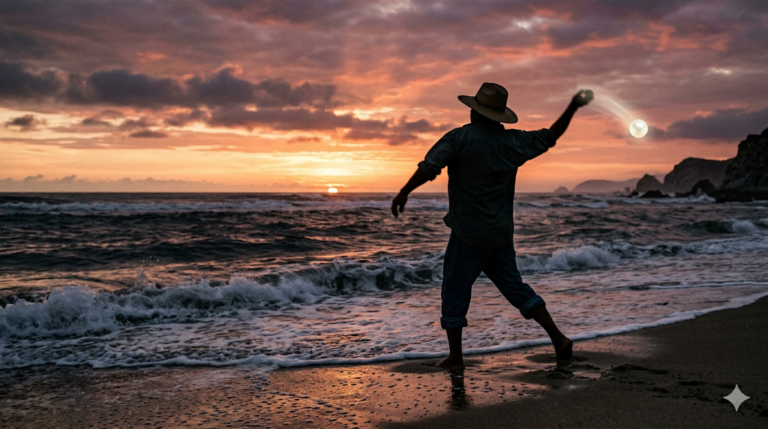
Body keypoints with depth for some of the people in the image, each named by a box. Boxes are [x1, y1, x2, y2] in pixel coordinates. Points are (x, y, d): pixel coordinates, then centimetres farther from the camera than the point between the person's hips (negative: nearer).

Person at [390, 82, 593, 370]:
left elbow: (429, 168, -20)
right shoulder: (513, 141, 2)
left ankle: (455, 357, 11)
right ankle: (559, 339, 15)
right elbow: (550, 136, 14)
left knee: (455, 293, 6)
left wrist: (404, 193, -9)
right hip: (501, 234, 5)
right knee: (515, 287, 16)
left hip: (468, 234, -5)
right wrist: (574, 106, 24)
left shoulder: (460, 137, -11)